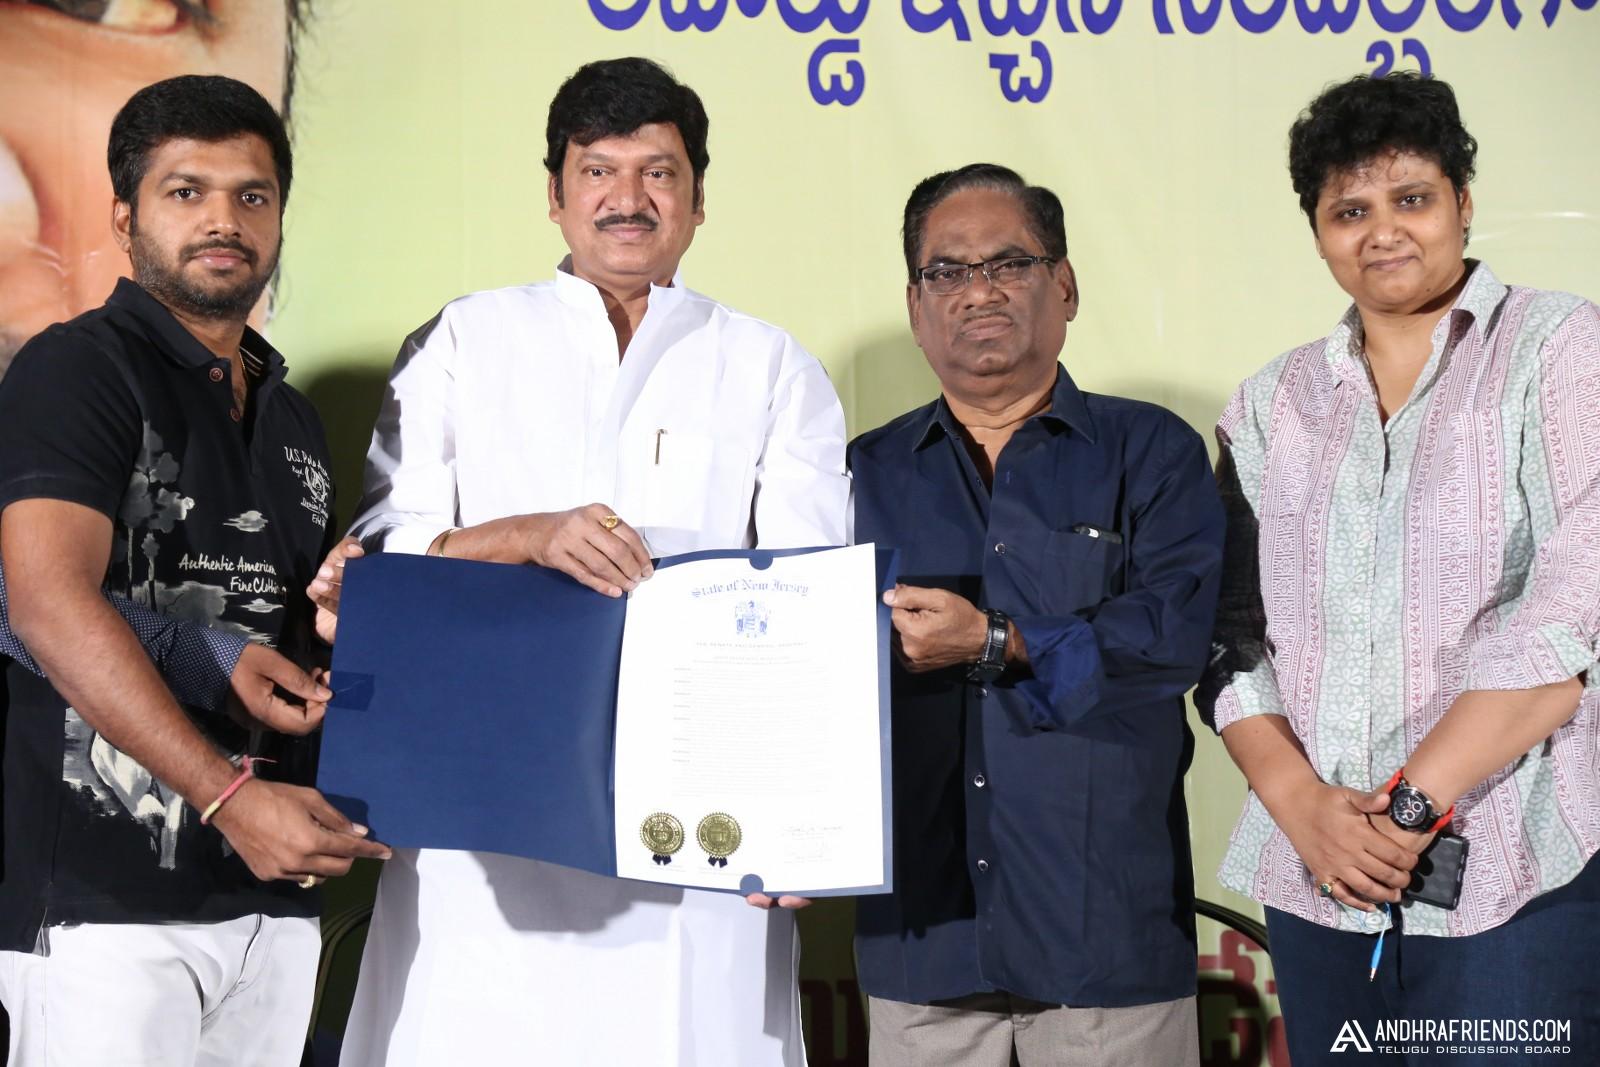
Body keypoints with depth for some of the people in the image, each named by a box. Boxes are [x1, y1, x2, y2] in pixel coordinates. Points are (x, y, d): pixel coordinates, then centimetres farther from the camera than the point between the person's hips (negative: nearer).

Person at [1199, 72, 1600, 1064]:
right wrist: (1303, 804, -9)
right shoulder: (1271, 404, 12)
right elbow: (1231, 632, 8)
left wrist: (1414, 800, -15)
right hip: (1314, 874, 4)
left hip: (1517, 876, -4)